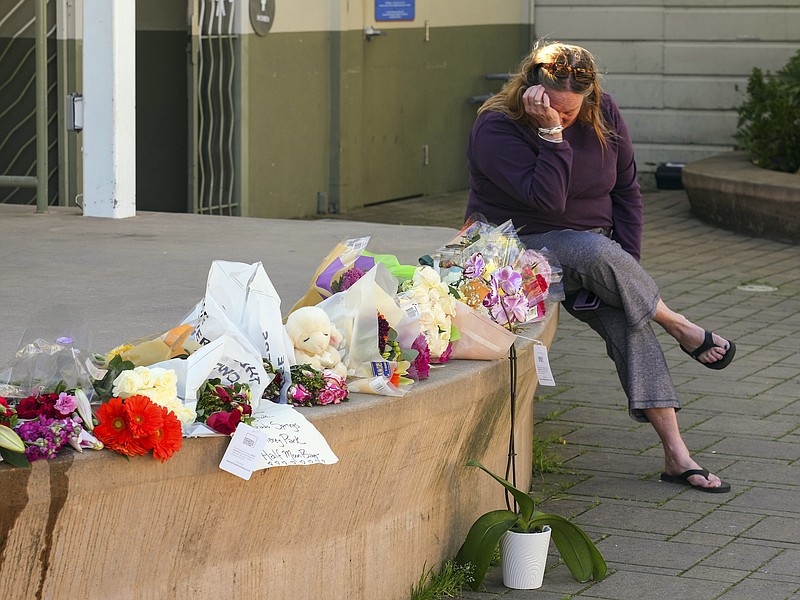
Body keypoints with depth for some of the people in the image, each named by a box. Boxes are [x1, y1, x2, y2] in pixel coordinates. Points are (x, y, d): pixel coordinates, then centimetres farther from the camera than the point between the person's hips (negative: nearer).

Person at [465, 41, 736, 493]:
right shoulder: (496, 129, -18)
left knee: (628, 320, -23)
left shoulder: (603, 115, -2)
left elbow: (627, 190, 6)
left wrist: (626, 264, -4)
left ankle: (676, 454, -26)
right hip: (521, 247, -4)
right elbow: (548, 199, -28)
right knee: (595, 252, -36)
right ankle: (681, 327, -11)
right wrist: (550, 132, -33)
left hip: (593, 249, 4)